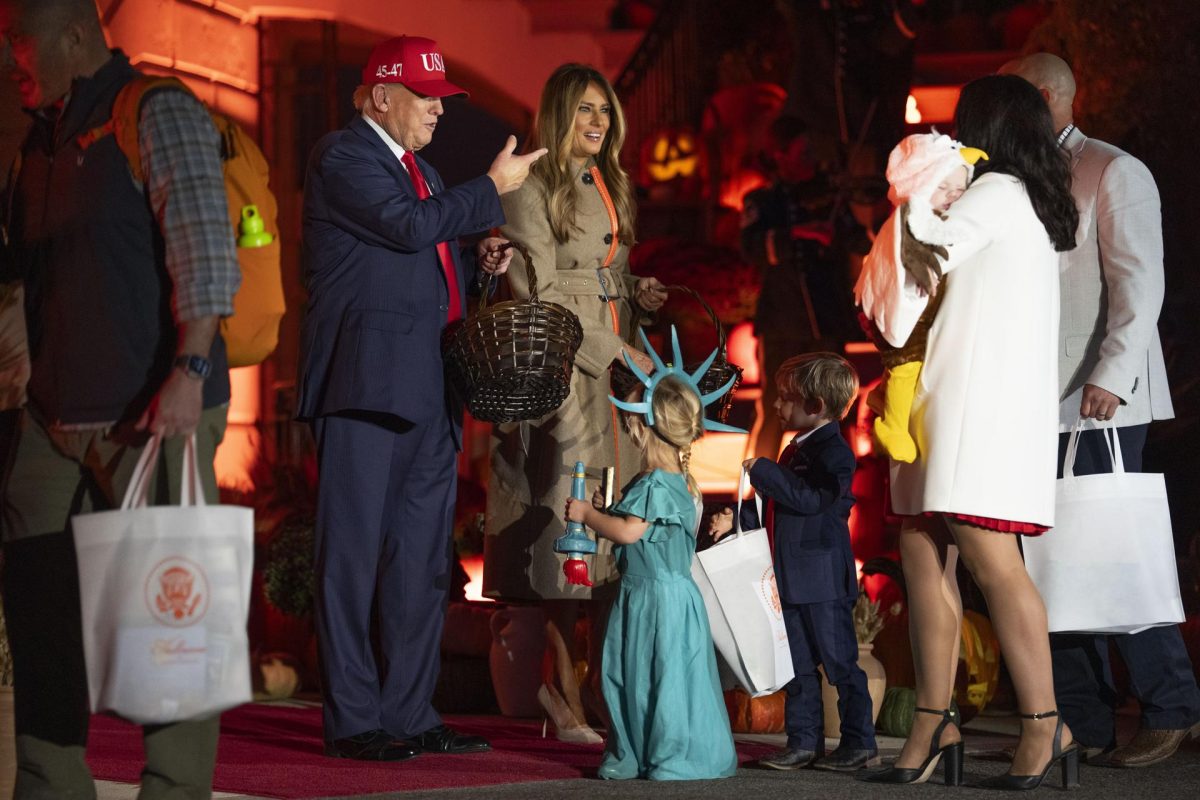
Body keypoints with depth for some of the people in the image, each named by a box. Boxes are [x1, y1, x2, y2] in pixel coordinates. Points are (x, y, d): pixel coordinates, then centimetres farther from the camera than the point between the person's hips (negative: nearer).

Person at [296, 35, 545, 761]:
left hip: (427, 390, 9)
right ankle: (354, 721, -4)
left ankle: (411, 714, 15)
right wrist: (493, 188, -9)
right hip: (367, 381, -9)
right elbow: (408, 226, -19)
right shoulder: (342, 157, -5)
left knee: (423, 558, 9)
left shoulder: (419, 170, 23)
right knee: (355, 552, -6)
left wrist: (479, 264, 10)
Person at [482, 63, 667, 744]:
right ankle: (566, 689, -4)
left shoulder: (611, 190, 19)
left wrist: (639, 296, 5)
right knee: (567, 522, -8)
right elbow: (539, 297, -10)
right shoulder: (532, 190, -4)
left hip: (618, 367, 7)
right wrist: (615, 350, -12)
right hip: (563, 368, -7)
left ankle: (603, 684, 2)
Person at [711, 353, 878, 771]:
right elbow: (777, 512, 24)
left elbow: (812, 500, -26)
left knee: (839, 662, -3)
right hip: (792, 580, 10)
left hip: (824, 581, -10)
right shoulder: (795, 450, 16)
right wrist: (737, 520, 11)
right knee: (798, 665, 11)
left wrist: (763, 472, -21)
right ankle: (804, 742, 16)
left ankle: (859, 743, 4)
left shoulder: (833, 451, -13)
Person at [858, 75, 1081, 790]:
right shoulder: (1034, 203, 23)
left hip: (986, 402, -10)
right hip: (952, 405, 10)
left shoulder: (996, 191, -6)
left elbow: (925, 259, -14)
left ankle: (1045, 727, -14)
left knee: (991, 560, -14)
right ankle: (934, 728, 5)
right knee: (924, 556, 6)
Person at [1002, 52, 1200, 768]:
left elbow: (1140, 285, -12)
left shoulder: (1114, 173, -3)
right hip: (1040, 406, 7)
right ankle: (1083, 725, 9)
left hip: (1098, 403, -7)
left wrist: (1111, 376, -22)